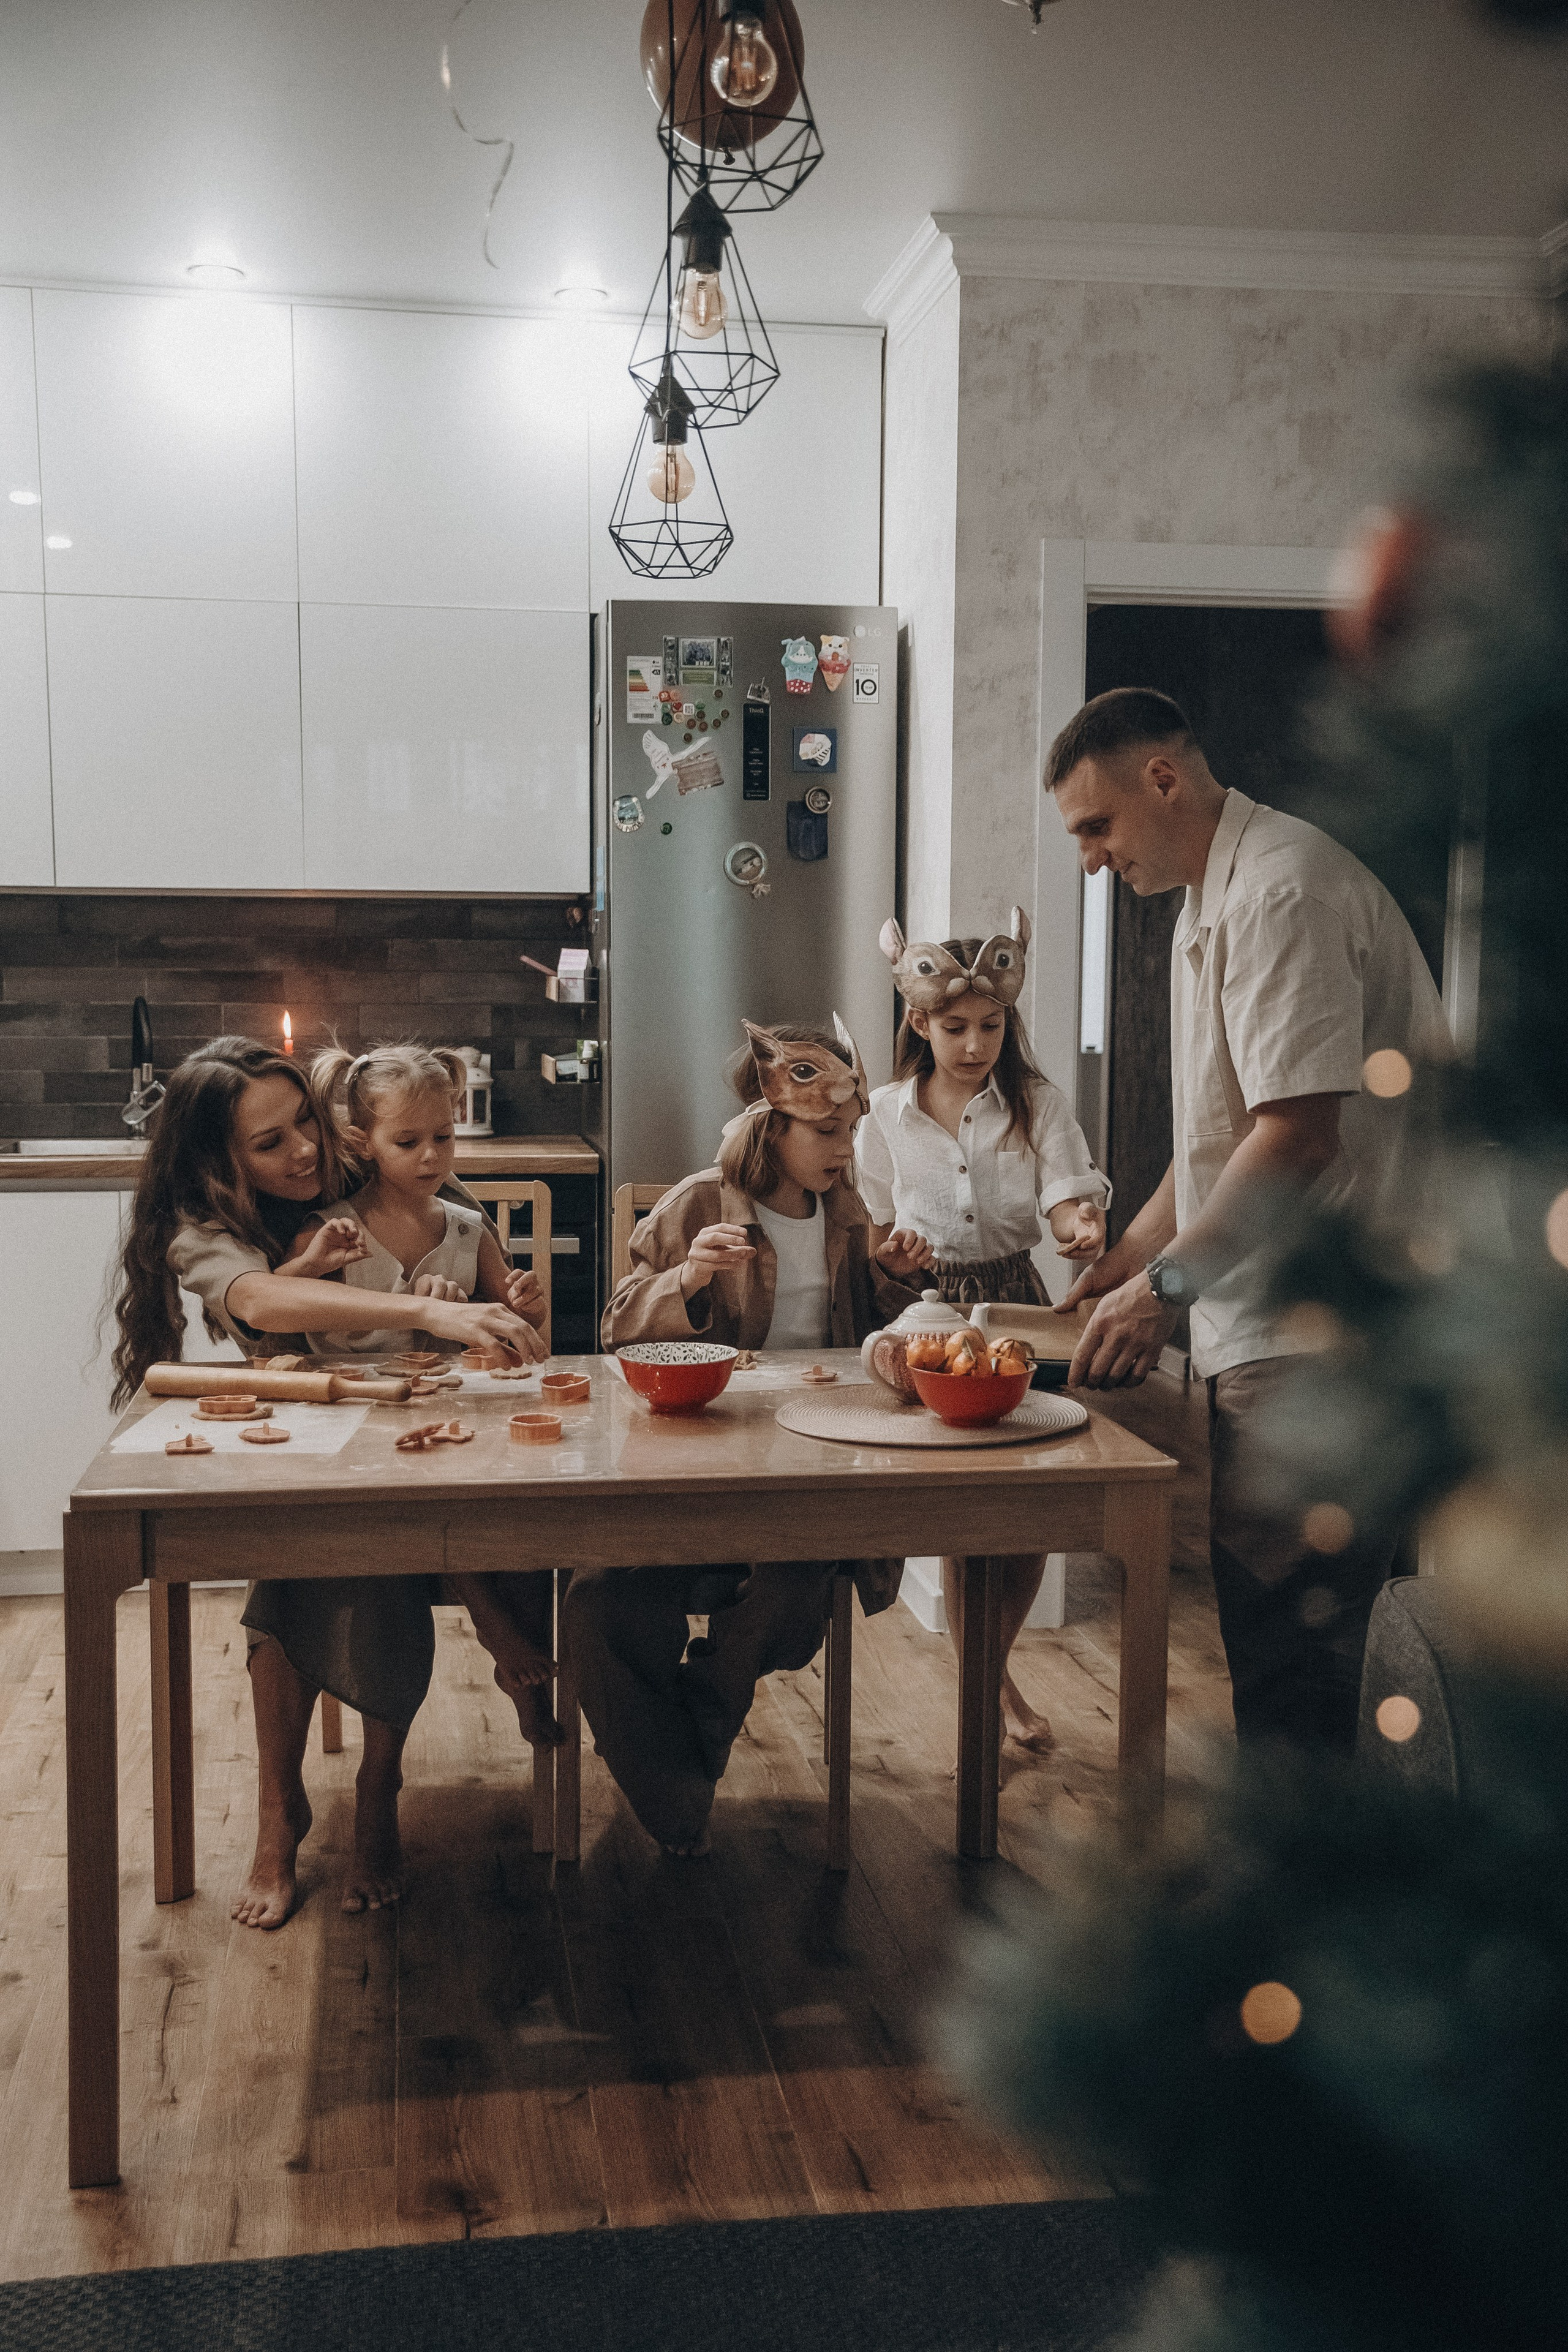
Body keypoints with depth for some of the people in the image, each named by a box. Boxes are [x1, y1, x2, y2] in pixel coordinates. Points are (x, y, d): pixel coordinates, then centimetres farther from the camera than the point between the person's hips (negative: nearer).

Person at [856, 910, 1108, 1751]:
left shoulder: (1038, 1103, 0)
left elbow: (1067, 1198, -12)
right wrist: (894, 1249, -13)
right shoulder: (887, 1113, 2)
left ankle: (993, 1668, 28)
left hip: (1016, 1304, 1)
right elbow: (870, 1225, 10)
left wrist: (1082, 1227, -35)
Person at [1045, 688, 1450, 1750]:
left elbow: (1300, 1130, -22)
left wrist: (1170, 1280, -17)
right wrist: (1132, 1254, 21)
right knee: (1272, 1631, 15)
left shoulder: (1281, 887, -14)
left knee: (1287, 1645, -6)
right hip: (1270, 1332, 10)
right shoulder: (1216, 898, 20)